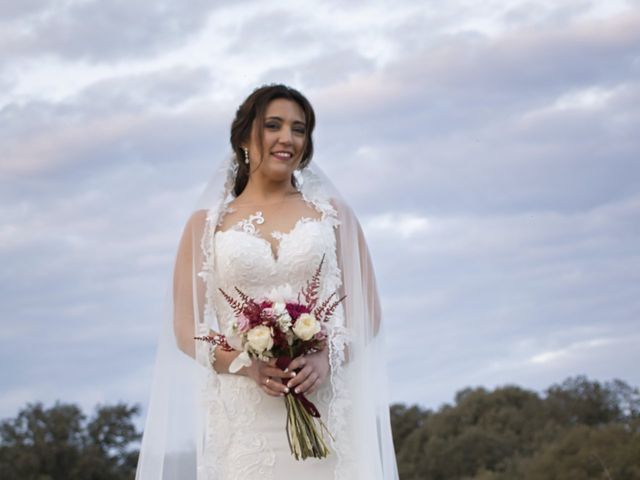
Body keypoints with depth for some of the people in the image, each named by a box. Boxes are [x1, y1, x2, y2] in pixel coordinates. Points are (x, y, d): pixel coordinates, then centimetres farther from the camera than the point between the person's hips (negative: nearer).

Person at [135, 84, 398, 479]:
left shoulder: (332, 213, 11)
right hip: (242, 415, 0)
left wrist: (327, 358, -12)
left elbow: (366, 311, 8)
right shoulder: (207, 224, 9)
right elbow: (188, 329, 5)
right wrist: (250, 366, -13)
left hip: (325, 408, 0)